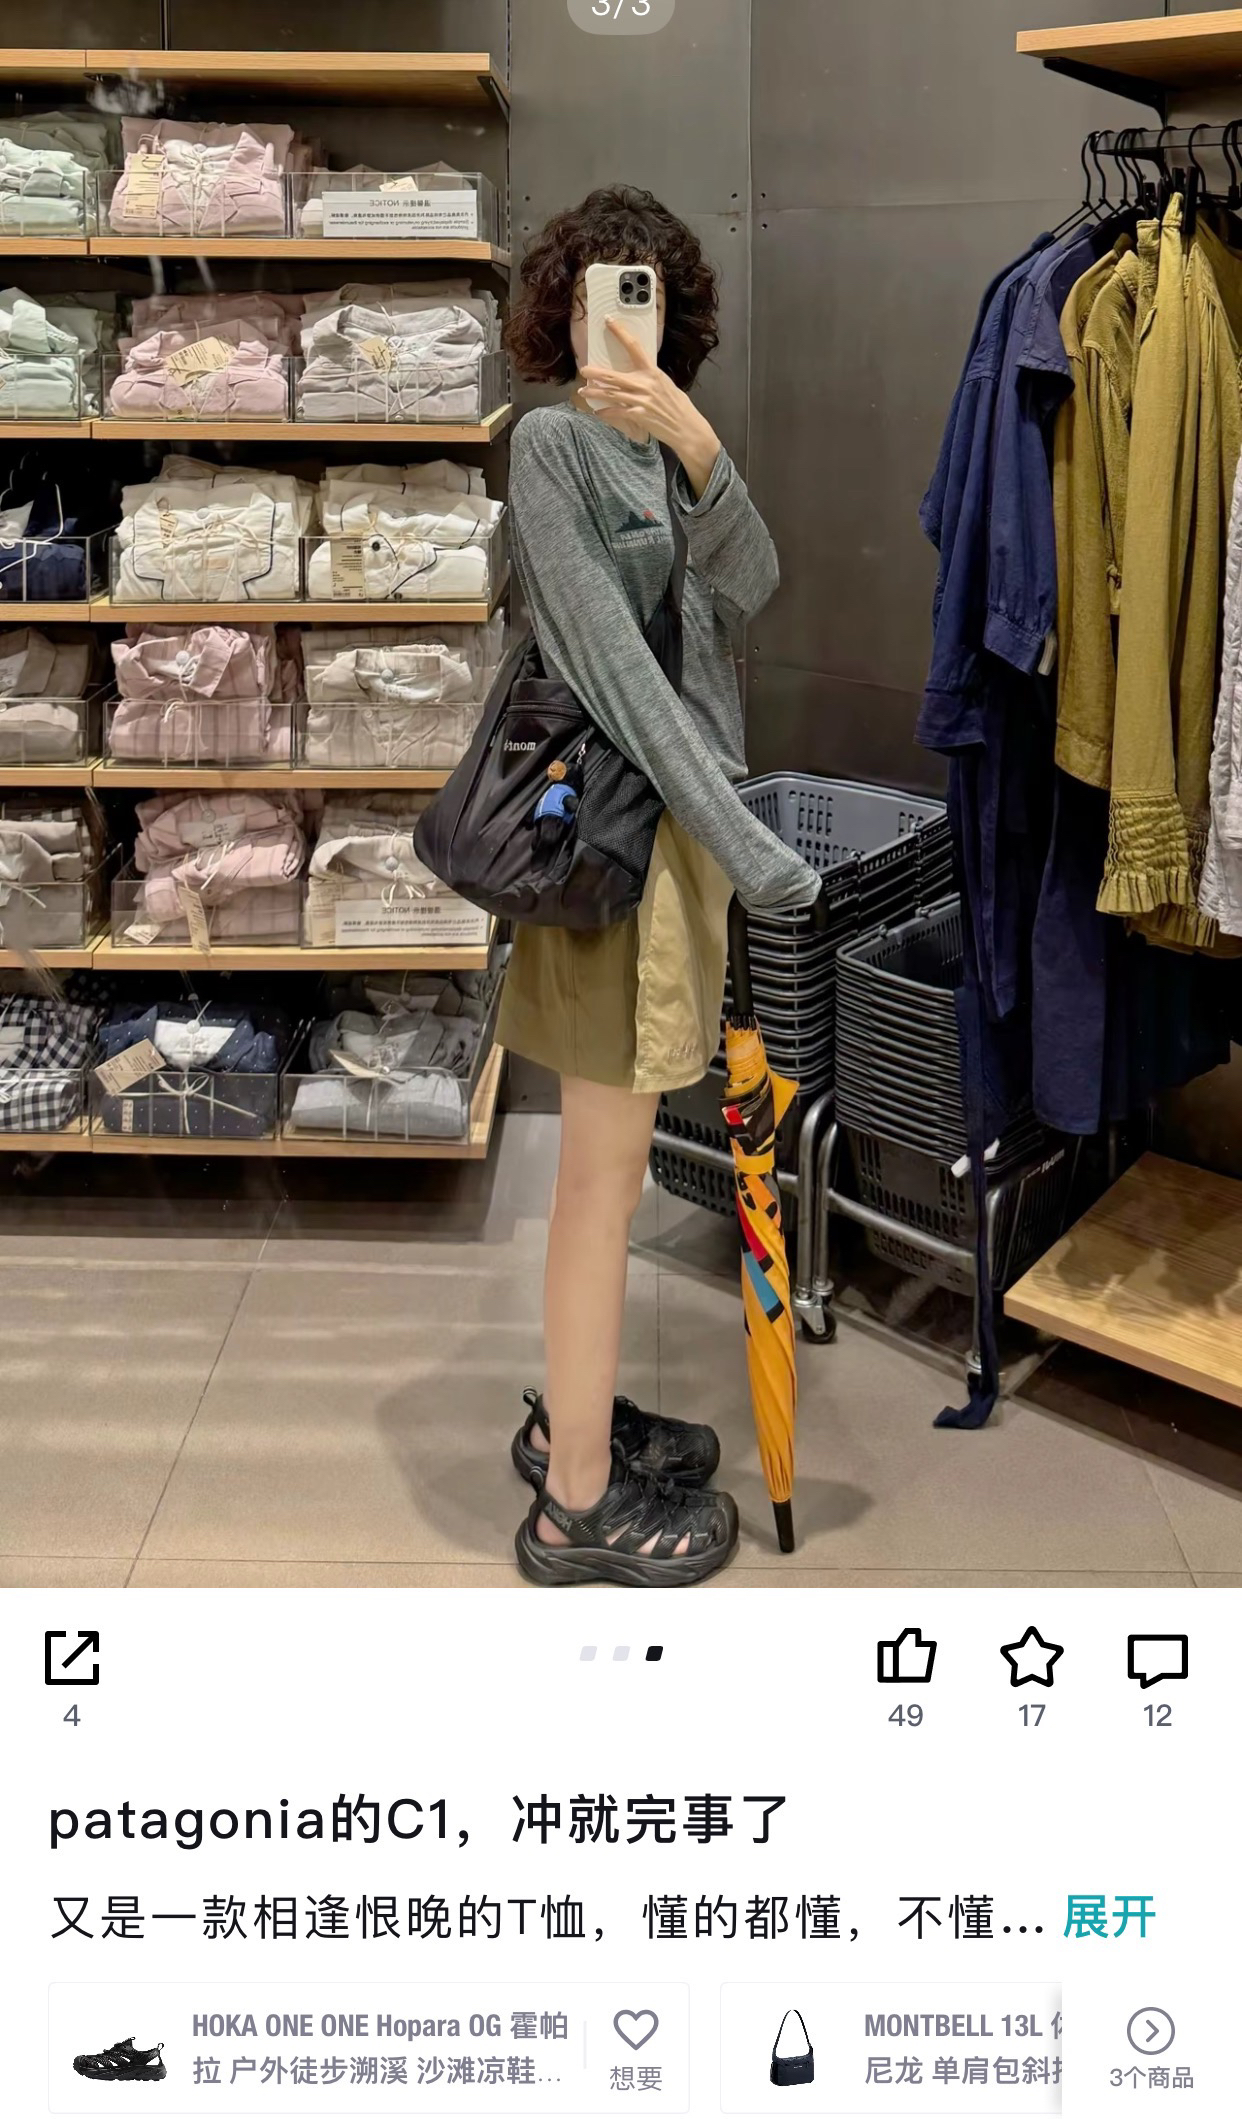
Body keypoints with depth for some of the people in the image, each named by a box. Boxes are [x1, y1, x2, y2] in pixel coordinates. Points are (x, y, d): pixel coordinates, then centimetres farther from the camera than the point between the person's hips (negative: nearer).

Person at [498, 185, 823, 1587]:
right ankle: (579, 1507, 8)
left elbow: (747, 587, -3)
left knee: (609, 1153, 17)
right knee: (605, 1170, -3)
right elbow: (612, 659, -18)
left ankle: (573, 1417, 32)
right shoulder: (555, 438, -10)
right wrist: (749, 847, -22)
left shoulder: (661, 444, 14)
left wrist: (699, 447, -21)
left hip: (673, 810, 9)